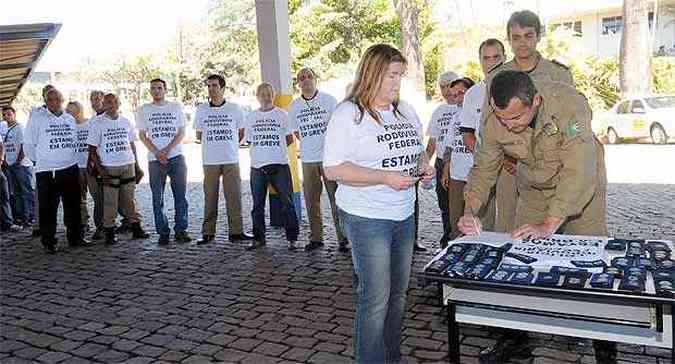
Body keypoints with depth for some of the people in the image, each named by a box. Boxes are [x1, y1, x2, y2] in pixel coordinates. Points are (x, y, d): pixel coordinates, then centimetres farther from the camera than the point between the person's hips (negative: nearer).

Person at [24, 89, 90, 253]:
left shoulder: (70, 119, 10)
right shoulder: (37, 119, -4)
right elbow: (29, 143, -1)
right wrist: (39, 160, 3)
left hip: (70, 169, 4)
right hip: (46, 172, -4)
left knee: (73, 206, 10)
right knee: (48, 209, 0)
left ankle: (75, 237, 21)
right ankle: (49, 242, 10)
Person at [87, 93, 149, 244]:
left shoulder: (126, 122, 11)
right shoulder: (97, 123, 0)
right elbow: (92, 150, -2)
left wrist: (136, 164, 12)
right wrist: (100, 169, -11)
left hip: (128, 165, 3)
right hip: (109, 168, -3)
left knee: (130, 199, 7)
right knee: (110, 202, -1)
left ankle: (136, 229, 11)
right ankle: (109, 232, 7)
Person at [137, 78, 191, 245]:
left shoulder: (176, 107, 10)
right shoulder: (144, 110, 9)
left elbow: (182, 132, 4)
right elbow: (142, 136, 5)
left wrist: (167, 150, -9)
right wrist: (157, 153, -9)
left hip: (176, 157, 0)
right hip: (155, 160, 0)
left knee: (180, 196, -1)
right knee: (158, 199, 1)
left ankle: (180, 230, 7)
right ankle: (163, 233, 8)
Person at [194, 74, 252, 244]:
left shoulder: (235, 108, 2)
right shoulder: (202, 109, 5)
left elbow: (241, 133, 14)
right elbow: (199, 136, 15)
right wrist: (213, 145, 13)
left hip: (231, 160, -1)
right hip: (210, 161, 1)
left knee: (234, 196, -1)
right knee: (210, 197, 2)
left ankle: (236, 231, 5)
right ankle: (208, 232, 10)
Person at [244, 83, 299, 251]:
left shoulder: (282, 115, 4)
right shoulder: (251, 117, 12)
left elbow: (290, 139, 7)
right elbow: (249, 141, 15)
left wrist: (275, 149, 2)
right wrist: (271, 148, 4)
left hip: (279, 165, -3)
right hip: (257, 167, 3)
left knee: (287, 203, -3)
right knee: (258, 205, 9)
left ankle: (292, 238, 6)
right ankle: (258, 238, 20)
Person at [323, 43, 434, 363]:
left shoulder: (406, 111, 11)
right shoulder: (348, 114, -11)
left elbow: (417, 151, 25)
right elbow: (333, 169, -18)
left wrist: (424, 167, 1)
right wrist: (385, 177, -22)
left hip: (404, 214, 7)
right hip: (367, 218, -7)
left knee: (398, 292, 17)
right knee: (375, 298, -3)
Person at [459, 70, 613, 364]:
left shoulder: (570, 105, -34)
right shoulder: (495, 123, -20)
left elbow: (578, 173, -36)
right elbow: (483, 170, -8)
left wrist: (549, 225, -39)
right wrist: (470, 212, -25)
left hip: (582, 187, -3)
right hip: (534, 190, 4)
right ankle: (516, 340, 17)